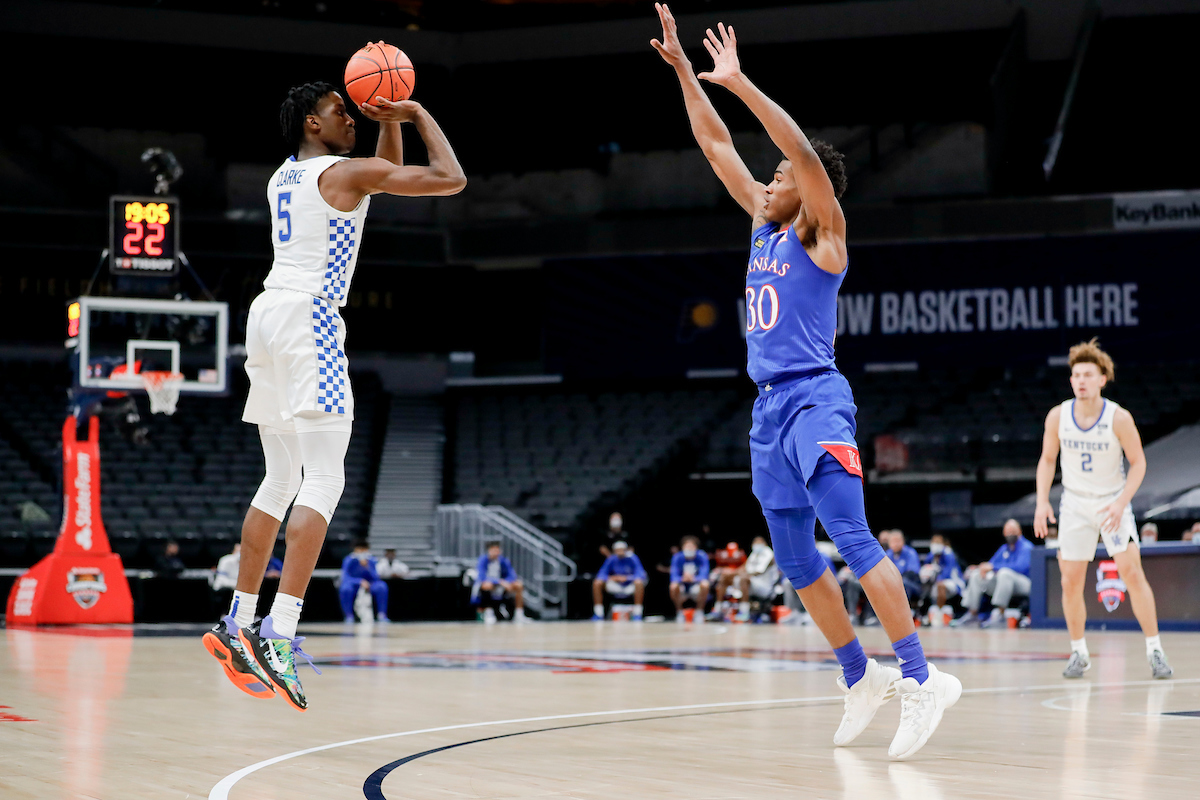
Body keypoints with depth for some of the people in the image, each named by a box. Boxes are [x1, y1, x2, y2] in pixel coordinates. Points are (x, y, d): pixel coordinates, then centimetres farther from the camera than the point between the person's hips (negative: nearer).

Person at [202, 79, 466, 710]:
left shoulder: (284, 177, 21)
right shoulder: (344, 171, -5)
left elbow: (388, 177, 33)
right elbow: (450, 178, -7)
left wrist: (390, 124, 18)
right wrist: (418, 114, 6)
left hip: (267, 315, 9)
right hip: (309, 316, -9)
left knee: (282, 479, 17)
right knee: (324, 480, -13)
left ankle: (238, 623, 17)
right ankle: (279, 634, -25)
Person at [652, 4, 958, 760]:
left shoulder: (821, 232, -3)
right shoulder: (765, 223, 17)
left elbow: (806, 152, -18)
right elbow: (717, 144, 18)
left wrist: (741, 83, -19)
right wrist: (682, 68, 14)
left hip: (815, 400, -9)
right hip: (771, 409, 9)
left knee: (852, 537, -19)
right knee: (796, 559, 9)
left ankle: (923, 678, -23)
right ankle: (862, 677, 18)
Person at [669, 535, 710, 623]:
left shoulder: (702, 556, -15)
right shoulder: (677, 557, -14)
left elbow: (704, 575, -26)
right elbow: (674, 577, -23)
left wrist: (693, 579, -49)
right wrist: (682, 579, -47)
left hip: (696, 585, 0)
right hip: (683, 589, 0)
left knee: (705, 585, -34)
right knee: (673, 586, -33)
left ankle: (699, 612, -9)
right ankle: (679, 612, -6)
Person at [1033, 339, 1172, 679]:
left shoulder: (1118, 418, -17)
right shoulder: (1057, 416, -10)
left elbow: (1138, 463, -9)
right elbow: (1047, 459, 4)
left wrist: (1121, 503, -21)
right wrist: (1042, 502, -6)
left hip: (1113, 503, -2)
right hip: (1075, 504, 2)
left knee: (1132, 572, -12)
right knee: (1071, 583, 0)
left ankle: (1155, 651, -3)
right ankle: (1079, 654, 17)